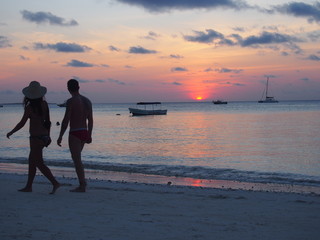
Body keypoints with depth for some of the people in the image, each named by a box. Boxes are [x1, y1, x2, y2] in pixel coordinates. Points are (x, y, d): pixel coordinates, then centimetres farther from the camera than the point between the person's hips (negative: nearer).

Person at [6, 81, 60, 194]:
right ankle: (28, 186, 22)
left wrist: (10, 133, 4)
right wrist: (48, 136, 20)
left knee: (39, 163, -4)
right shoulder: (44, 104, 2)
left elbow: (22, 123, -11)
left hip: (36, 137, -7)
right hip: (44, 136, 7)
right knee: (31, 160, 16)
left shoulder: (30, 107, -15)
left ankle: (55, 183, -13)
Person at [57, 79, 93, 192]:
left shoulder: (71, 101, -12)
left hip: (75, 133, -7)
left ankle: (82, 186, -1)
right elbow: (90, 120, 14)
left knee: (77, 160, -2)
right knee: (76, 158, 21)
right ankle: (82, 181, 20)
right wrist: (89, 135, 22)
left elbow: (66, 120, -16)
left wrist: (60, 136, -12)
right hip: (84, 133, 7)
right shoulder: (87, 101, 9)